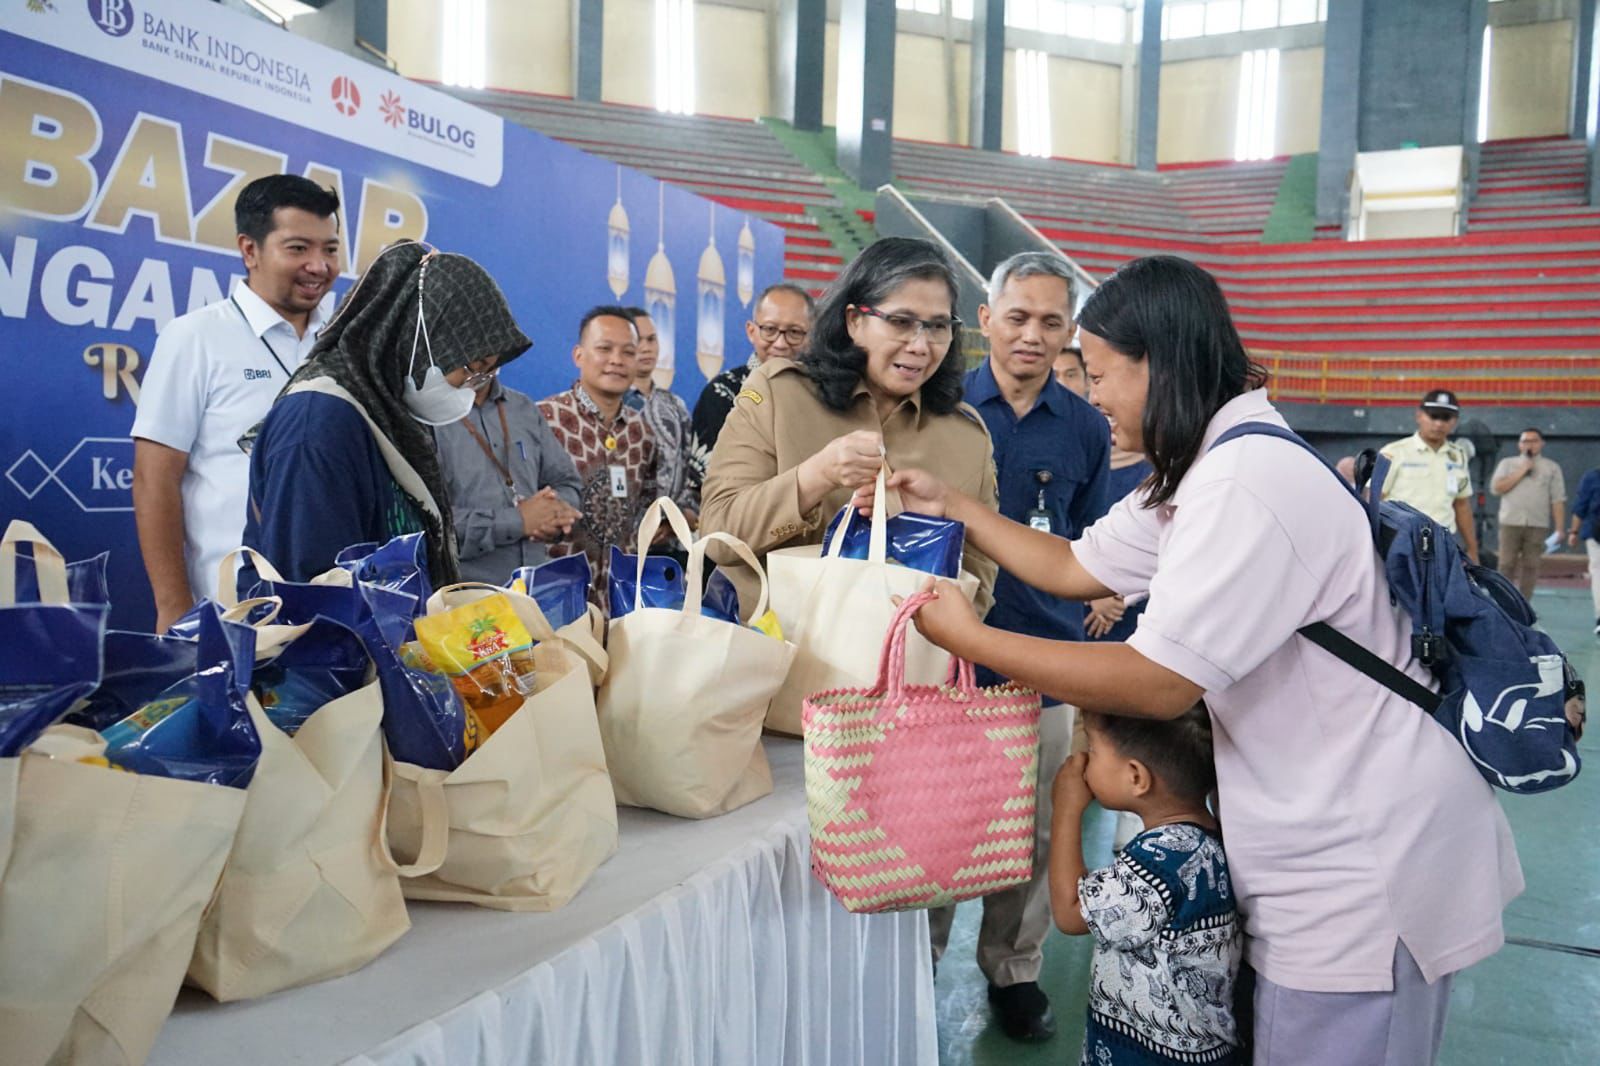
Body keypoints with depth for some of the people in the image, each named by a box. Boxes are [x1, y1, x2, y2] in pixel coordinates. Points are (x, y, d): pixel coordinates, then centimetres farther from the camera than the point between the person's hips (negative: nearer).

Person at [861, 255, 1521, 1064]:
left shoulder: (1248, 482, -24)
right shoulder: (1208, 471, 9)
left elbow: (1159, 685, -25)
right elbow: (1074, 567, 16)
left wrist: (970, 638, -17)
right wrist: (950, 507, 13)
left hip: (1366, 869, -10)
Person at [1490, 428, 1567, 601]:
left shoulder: (1552, 467, 10)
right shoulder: (1507, 463, 11)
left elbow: (1558, 500, 5)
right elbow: (1496, 488, -3)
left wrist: (1559, 529, -2)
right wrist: (1521, 472, -6)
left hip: (1538, 525, 0)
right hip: (1511, 523, 0)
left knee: (1531, 566, 1)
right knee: (1506, 564, -2)